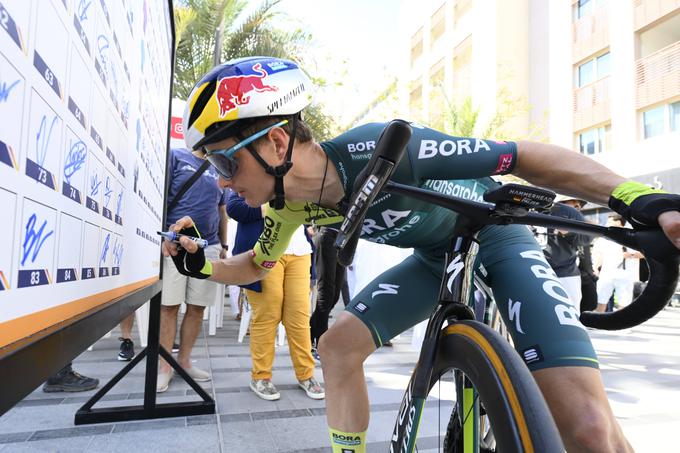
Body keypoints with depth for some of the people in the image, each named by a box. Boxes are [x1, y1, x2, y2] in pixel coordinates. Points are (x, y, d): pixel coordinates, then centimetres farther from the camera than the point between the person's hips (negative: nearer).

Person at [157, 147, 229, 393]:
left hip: (209, 247, 4)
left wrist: (223, 246, 15)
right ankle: (164, 366, 10)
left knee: (197, 307, 6)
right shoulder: (175, 156, 4)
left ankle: (184, 361, 19)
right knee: (169, 306, 0)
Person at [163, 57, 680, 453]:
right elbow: (257, 264, 7)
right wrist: (200, 264, -10)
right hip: (435, 257, 6)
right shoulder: (289, 205, -13)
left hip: (496, 237, -5)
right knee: (337, 344, -5)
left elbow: (523, 155, -27)